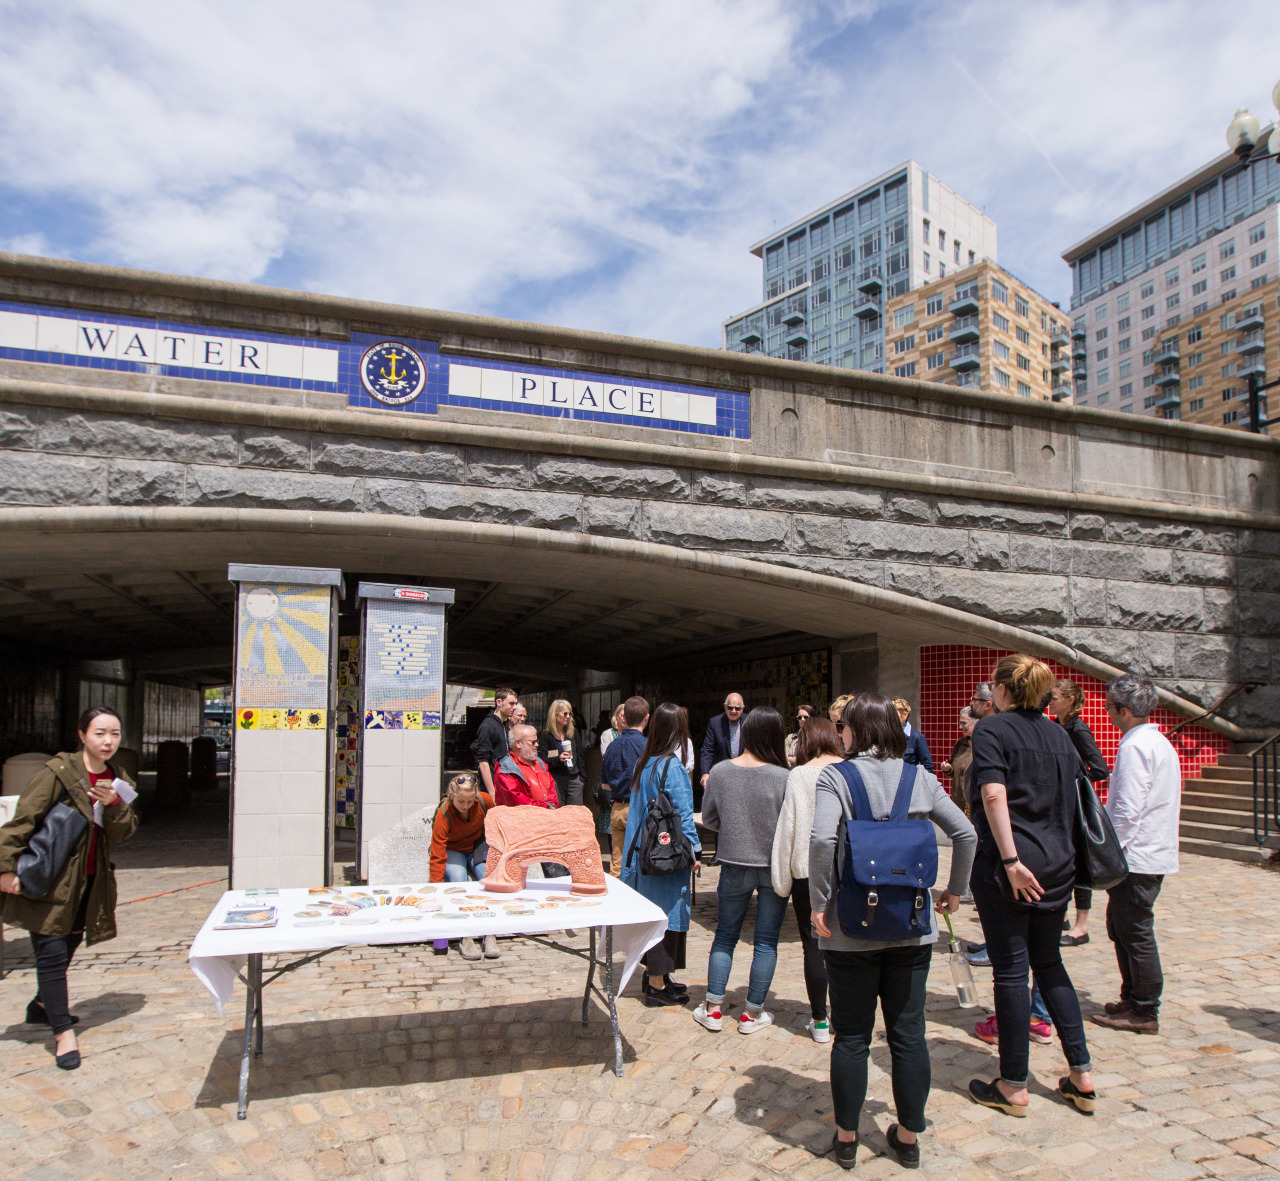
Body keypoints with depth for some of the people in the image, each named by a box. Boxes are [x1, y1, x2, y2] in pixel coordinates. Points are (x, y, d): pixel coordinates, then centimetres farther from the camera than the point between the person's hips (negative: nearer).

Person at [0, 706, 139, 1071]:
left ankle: (43, 1005, 43)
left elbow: (123, 833, 1)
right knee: (53, 953, -4)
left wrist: (114, 805, -17)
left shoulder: (118, 781, 4)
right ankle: (63, 1034, 5)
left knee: (67, 946, 20)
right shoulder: (58, 772, -16)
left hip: (89, 881, 7)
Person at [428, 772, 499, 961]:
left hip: (477, 847, 3)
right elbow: (437, 857, -30)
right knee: (458, 877, -34)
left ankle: (490, 936, -23)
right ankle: (464, 939, -31)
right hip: (452, 851, -3)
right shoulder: (444, 814, -30)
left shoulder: (485, 800, -23)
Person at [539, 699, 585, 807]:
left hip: (574, 779, 4)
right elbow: (541, 760, -6)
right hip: (555, 780, -4)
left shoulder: (574, 732, 12)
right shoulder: (546, 735, -3)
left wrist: (582, 777, 11)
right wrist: (557, 759, -21)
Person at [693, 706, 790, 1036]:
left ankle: (713, 1009, 20)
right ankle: (753, 1013, 20)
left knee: (725, 935, 16)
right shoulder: (783, 777, -18)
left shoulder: (719, 771, -10)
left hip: (734, 866, 2)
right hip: (775, 866, -2)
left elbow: (709, 819, 1)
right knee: (766, 940, 11)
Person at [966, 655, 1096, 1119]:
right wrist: (1058, 849, 18)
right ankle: (1081, 1073, 22)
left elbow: (994, 794, -21)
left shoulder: (991, 729, -8)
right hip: (1057, 862, 6)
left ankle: (1013, 1087, 13)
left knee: (1010, 970, 3)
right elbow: (1071, 799, 12)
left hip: (1007, 861, -6)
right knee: (1049, 962, 19)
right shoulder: (1058, 734, 10)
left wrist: (1011, 860, -20)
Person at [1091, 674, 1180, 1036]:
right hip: (1155, 854, 10)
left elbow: (1127, 811, -23)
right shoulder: (1160, 742, 14)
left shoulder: (1135, 746, -18)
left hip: (1135, 857, -10)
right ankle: (1132, 999, 28)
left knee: (1135, 936, 1)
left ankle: (1144, 1013, 10)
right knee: (1122, 930, 18)